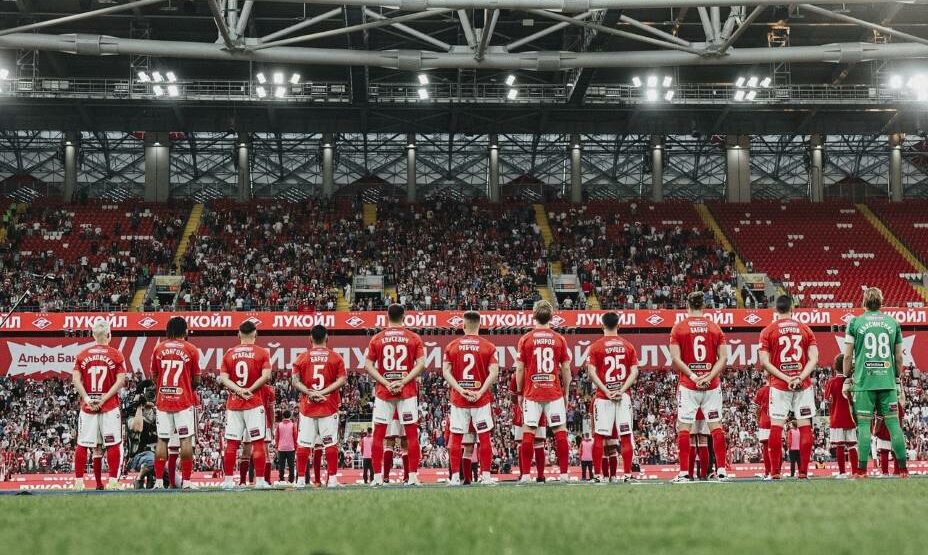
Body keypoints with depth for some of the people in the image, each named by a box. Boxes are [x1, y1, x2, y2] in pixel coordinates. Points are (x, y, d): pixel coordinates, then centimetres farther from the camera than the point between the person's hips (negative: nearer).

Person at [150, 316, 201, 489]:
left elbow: (154, 376, 10)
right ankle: (186, 481, -2)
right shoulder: (191, 350, -3)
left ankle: (158, 481, 4)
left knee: (162, 440, 5)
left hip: (162, 401, 3)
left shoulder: (158, 348, 5)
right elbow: (196, 380, 1)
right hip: (184, 400, -3)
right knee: (186, 439, 0)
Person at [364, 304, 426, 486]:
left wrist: (386, 383, -5)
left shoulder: (377, 339, 4)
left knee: (378, 434, 6)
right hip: (408, 392, -1)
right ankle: (413, 477, -2)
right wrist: (403, 381, -8)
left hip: (383, 392, 1)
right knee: (411, 434, 3)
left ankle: (377, 477, 3)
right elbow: (420, 364, -7)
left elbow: (368, 365, -1)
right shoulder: (414, 338, 2)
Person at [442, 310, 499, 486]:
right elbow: (494, 373, -10)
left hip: (458, 399, 1)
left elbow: (446, 372, -4)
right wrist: (480, 391, -11)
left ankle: (455, 477, 4)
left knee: (456, 438, 6)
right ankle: (486, 476, 2)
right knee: (484, 437, 5)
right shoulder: (488, 347, -1)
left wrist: (461, 390, -8)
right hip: (481, 398, -1)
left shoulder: (452, 346, 4)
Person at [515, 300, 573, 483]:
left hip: (531, 394, 0)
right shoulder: (559, 339, 2)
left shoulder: (525, 339, 0)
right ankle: (564, 474, 2)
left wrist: (520, 393, 9)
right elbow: (566, 369, 3)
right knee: (560, 432, 4)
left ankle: (525, 475, 0)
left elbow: (520, 369, 0)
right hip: (555, 393, 0)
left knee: (528, 433, 2)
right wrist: (566, 393, 13)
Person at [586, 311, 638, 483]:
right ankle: (627, 474, 0)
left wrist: (606, 391, -9)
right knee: (626, 436, 3)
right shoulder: (628, 346, 7)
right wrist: (621, 390, -6)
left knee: (599, 436, 3)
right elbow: (634, 372, -1)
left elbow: (591, 372, -8)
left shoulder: (596, 346, 0)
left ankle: (597, 474, 1)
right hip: (624, 396, 1)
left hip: (603, 397, -1)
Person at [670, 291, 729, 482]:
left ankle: (684, 473, -1)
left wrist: (693, 376, -7)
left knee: (684, 428, 2)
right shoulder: (715, 327, 6)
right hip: (712, 386, 2)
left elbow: (675, 359, -8)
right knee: (716, 426, 5)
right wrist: (709, 377, -8)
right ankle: (722, 471, 2)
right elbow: (724, 357, -2)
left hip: (687, 386, -2)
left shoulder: (678, 328, 0)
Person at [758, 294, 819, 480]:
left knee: (776, 426, 1)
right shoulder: (805, 329, 7)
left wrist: (786, 378, -8)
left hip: (779, 385, -1)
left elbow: (764, 362, -6)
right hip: (803, 385, 1)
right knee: (804, 426, 4)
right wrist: (800, 377, -9)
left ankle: (775, 472, -1)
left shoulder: (768, 331, 2)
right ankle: (803, 471, 2)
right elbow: (814, 359, -2)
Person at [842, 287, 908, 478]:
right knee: (893, 422, 5)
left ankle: (862, 470, -2)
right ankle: (903, 469, 6)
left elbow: (848, 356, 1)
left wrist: (847, 379, 12)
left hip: (864, 382, -2)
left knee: (864, 423, 0)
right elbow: (899, 357, 10)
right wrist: (898, 379, 21)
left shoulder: (855, 323, 0)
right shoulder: (893, 323, 7)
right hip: (888, 382, 2)